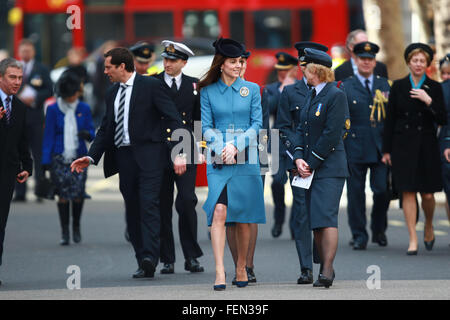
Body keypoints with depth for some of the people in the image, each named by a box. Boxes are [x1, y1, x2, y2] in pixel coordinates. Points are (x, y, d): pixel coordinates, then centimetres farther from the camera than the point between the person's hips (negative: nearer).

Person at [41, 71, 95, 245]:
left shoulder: (84, 109, 7)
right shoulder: (53, 110, 2)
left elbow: (92, 133, 11)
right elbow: (48, 136, 2)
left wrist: (87, 134, -15)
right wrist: (46, 161, -4)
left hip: (79, 158, 1)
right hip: (59, 158, -1)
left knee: (78, 194, -9)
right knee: (63, 194, -6)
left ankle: (76, 226, 14)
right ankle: (64, 231, 4)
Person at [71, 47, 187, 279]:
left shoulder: (151, 86, -2)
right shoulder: (112, 93, 17)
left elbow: (173, 119, -6)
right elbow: (105, 129, 20)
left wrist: (179, 153, -16)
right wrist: (91, 157, 6)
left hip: (148, 154, -6)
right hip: (123, 156, 7)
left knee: (148, 204, -17)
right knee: (132, 210, 5)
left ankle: (149, 258, -23)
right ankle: (143, 263, 8)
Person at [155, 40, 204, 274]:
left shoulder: (193, 85, 10)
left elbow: (201, 118, 15)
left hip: (185, 153, 0)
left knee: (187, 202, -9)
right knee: (162, 206, 3)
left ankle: (191, 257, 1)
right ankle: (167, 260, 10)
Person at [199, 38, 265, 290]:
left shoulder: (252, 89, 6)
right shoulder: (208, 92, 6)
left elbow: (257, 125, 2)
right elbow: (207, 127, 4)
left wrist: (236, 146, -11)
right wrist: (222, 148, -13)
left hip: (246, 159, 1)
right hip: (218, 160, -1)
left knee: (244, 217, 4)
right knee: (219, 212, -16)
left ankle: (242, 268, 20)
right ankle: (220, 272, -20)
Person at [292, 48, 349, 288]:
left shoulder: (336, 95, -9)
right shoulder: (311, 95, 17)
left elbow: (331, 134, -15)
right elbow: (301, 129, 14)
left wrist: (312, 163, -13)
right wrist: (299, 159, -1)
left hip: (329, 168, -8)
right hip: (310, 168, 8)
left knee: (326, 217, -15)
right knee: (315, 222, 8)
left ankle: (327, 269, -18)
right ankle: (325, 267, 14)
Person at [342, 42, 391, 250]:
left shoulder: (384, 85, 12)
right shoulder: (345, 87, 5)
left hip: (380, 147, 2)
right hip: (355, 147, -1)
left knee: (382, 190, -3)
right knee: (355, 192, 1)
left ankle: (379, 230, 19)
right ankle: (359, 235, 10)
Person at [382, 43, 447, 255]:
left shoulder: (434, 88, 3)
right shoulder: (398, 87, 5)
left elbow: (442, 120, -1)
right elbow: (389, 120, 6)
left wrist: (429, 101, -15)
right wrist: (386, 150, 3)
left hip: (426, 145, 0)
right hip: (403, 145, 0)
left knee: (427, 194, 1)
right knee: (408, 192, -5)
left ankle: (428, 227, 31)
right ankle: (413, 240, -2)